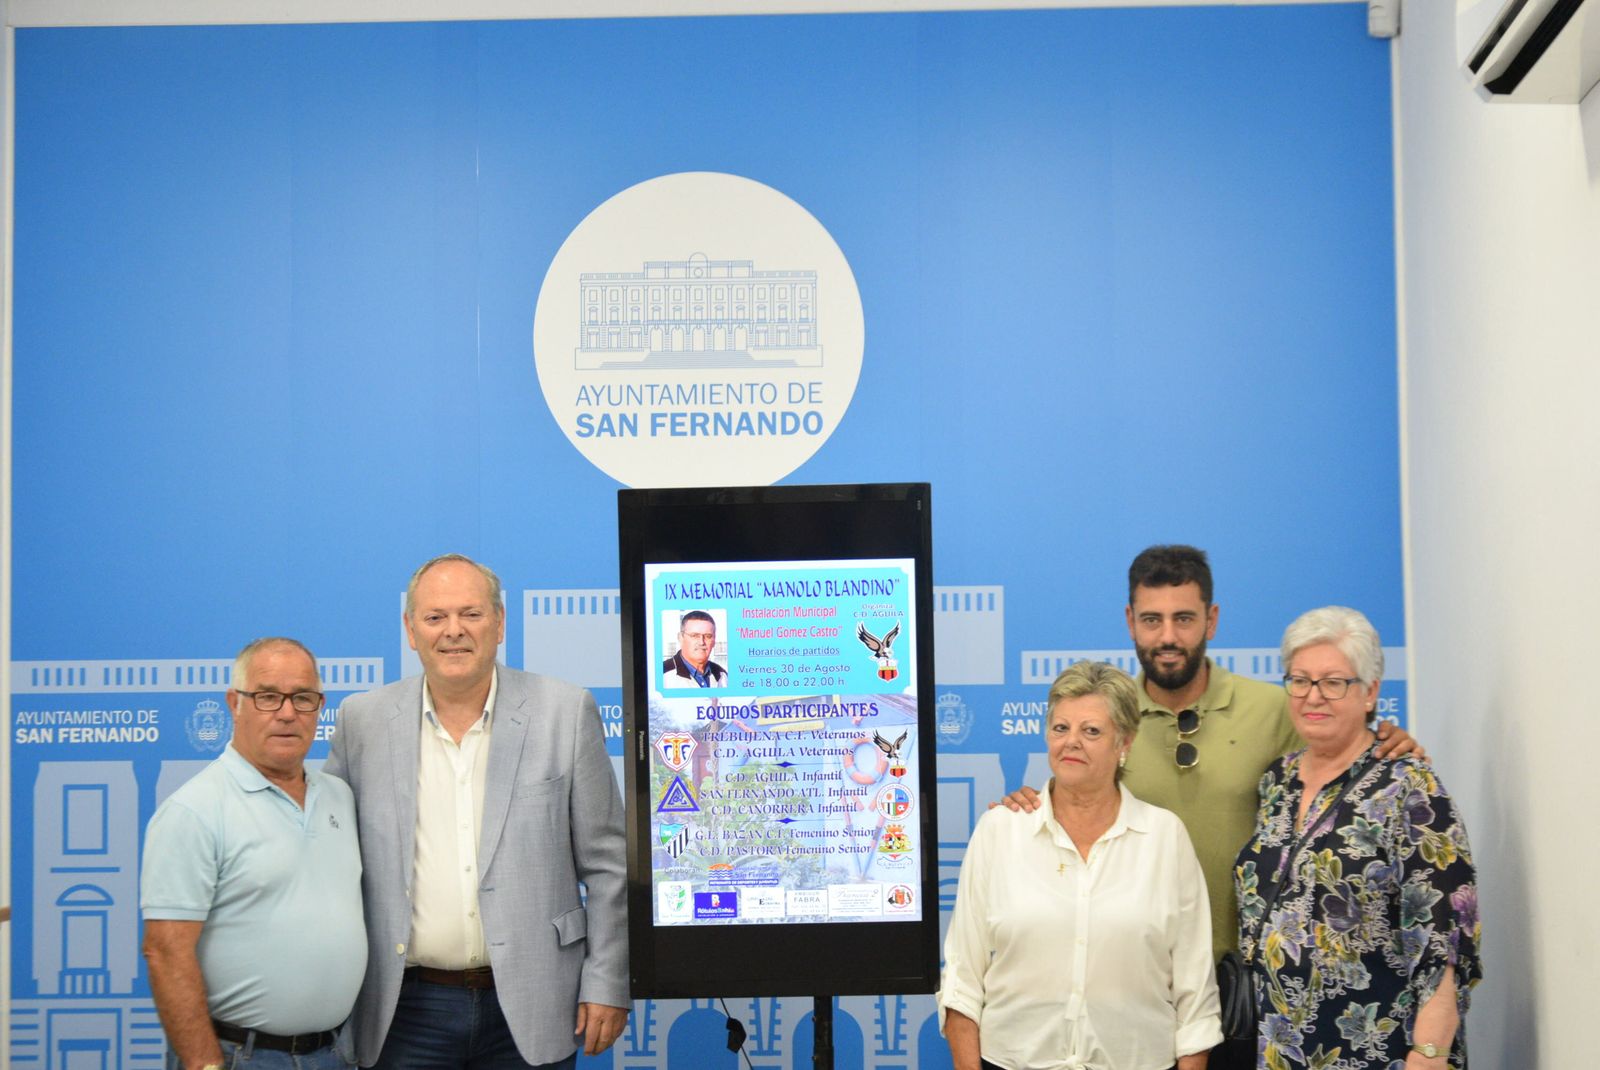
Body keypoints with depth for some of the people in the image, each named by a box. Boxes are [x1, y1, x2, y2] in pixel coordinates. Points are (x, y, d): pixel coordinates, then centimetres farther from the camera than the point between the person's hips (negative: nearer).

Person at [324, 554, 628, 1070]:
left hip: (529, 1005, -1)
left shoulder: (565, 712, -1)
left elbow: (605, 863, 1)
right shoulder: (363, 720, 3)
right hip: (406, 1009, 1)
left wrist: (607, 985, -2)